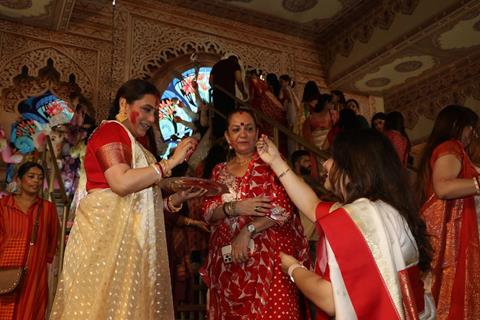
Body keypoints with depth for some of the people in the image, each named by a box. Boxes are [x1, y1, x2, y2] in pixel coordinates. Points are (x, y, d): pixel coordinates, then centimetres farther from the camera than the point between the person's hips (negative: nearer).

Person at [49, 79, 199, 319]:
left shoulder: (131, 143, 22)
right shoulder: (110, 131, -5)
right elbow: (121, 183, -21)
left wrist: (174, 200, 7)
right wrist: (172, 161, -15)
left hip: (129, 240, 9)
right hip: (107, 236, -9)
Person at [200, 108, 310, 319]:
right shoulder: (220, 171, 12)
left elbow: (283, 209, -11)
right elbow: (207, 213, 3)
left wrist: (247, 231, -16)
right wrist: (235, 208, -15)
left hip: (267, 257, -4)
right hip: (228, 260, 4)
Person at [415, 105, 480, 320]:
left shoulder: (437, 149, 21)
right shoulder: (451, 147, -8)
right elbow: (443, 187, -26)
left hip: (441, 228, 9)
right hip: (448, 231, -9)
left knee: (440, 293, 8)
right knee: (453, 292, -6)